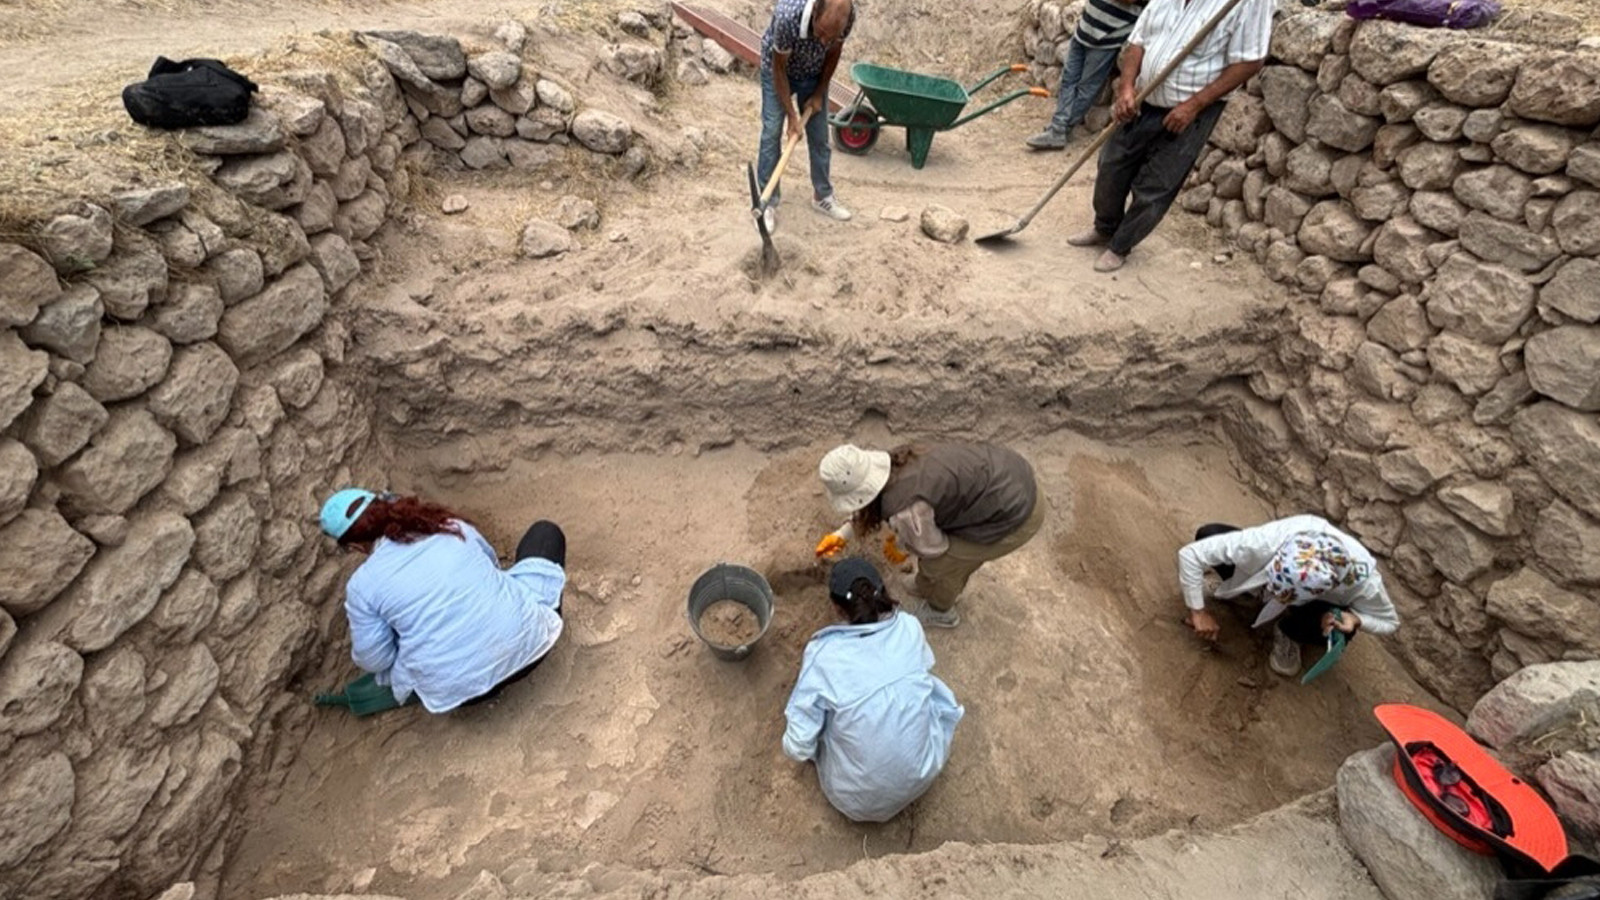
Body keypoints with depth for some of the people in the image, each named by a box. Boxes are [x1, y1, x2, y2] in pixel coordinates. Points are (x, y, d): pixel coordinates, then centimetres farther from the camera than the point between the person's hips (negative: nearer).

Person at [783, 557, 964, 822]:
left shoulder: (823, 653, -22)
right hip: (921, 776, 3)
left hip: (858, 799, -2)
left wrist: (792, 746, 7)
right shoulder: (909, 627, -12)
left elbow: (798, 748, -17)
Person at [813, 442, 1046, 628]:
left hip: (1016, 516, -7)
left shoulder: (903, 509, -28)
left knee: (936, 561, 8)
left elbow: (930, 547, -7)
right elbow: (872, 506, 17)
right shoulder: (893, 463, -3)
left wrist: (899, 544, 11)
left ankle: (940, 611, 38)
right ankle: (950, 586, 55)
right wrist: (843, 535, 20)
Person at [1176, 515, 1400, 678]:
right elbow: (1190, 554, -38)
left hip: (1322, 603, 1)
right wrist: (1198, 611, -31)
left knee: (1333, 630, -35)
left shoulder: (1362, 579, -38)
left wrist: (1355, 619, -36)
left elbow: (1389, 621, -13)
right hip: (1261, 573, 0)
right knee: (1207, 535, -28)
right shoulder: (1269, 541, -45)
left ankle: (1288, 634, 2)